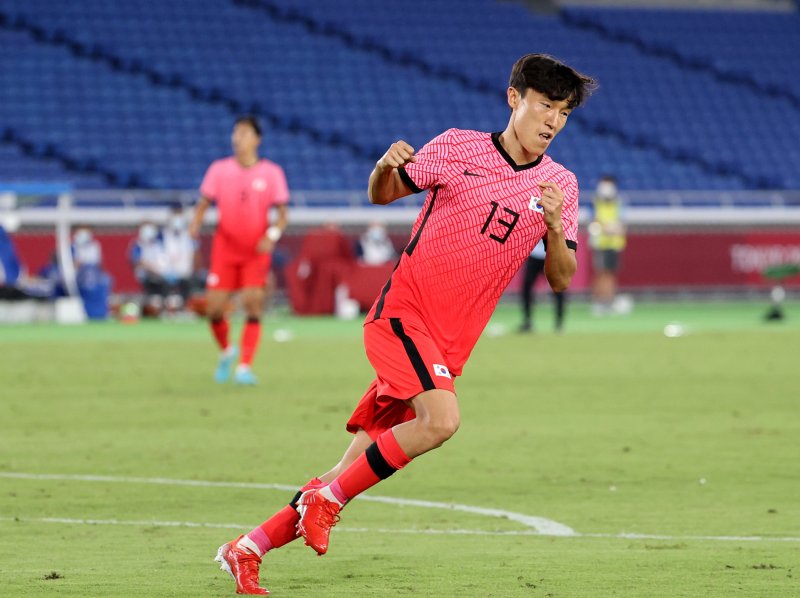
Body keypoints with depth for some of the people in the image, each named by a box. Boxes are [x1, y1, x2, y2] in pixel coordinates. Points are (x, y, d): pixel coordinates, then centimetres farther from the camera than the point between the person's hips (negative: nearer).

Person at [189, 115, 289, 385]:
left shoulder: (271, 173, -2)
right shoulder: (219, 169, 1)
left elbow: (282, 213, 1)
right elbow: (203, 203, 4)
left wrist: (273, 234, -17)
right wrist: (196, 223, -17)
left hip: (256, 251, -1)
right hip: (224, 249, 1)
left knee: (253, 306, -15)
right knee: (214, 309, -4)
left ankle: (245, 368, -12)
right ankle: (226, 351, 26)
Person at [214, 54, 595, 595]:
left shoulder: (561, 185, 5)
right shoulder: (459, 148, -3)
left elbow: (561, 279, 2)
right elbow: (382, 195, 7)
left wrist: (554, 228, -18)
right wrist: (386, 167, -16)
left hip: (448, 345, 4)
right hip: (402, 312, -4)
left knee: (355, 469, 2)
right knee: (442, 417, -30)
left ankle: (248, 549, 15)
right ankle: (326, 498, -12)